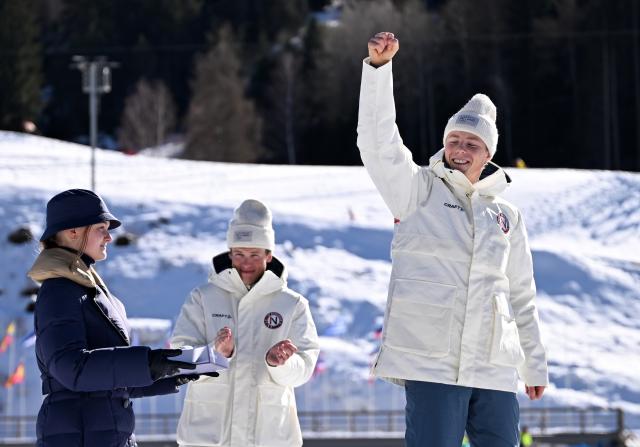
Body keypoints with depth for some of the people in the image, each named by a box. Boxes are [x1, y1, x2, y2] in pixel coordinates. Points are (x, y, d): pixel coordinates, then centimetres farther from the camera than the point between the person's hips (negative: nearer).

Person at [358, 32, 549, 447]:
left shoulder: (507, 217, 17)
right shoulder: (418, 192, 7)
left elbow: (522, 298, 23)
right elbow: (379, 140, -7)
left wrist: (535, 365, 22)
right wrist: (379, 67, -17)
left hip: (494, 370, 4)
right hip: (430, 363, -4)